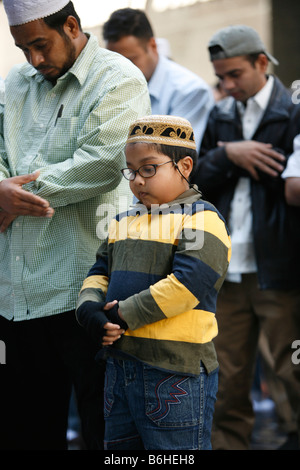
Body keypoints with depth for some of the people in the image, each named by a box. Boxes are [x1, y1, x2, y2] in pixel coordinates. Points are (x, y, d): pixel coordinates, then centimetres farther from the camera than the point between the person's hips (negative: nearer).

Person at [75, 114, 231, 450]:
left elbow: (187, 284, -21)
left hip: (175, 370, -8)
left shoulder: (201, 218, -10)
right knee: (119, 449, 17)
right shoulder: (124, 221, 16)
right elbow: (100, 272, 16)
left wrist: (124, 315, -19)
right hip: (119, 363, 8)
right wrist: (89, 308, -7)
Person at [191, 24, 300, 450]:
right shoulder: (220, 116, 15)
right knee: (227, 384, 10)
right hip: (228, 270, 5)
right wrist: (227, 155, -9)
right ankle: (228, 442, 21)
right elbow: (197, 179, 8)